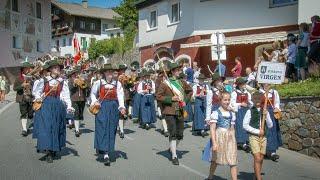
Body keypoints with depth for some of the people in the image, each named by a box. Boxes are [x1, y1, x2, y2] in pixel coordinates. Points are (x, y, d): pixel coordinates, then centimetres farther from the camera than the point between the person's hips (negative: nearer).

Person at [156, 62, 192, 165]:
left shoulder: (182, 82, 8)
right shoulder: (165, 83, -6)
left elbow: (190, 91, 22)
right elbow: (158, 96, -8)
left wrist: (186, 100, 7)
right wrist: (171, 98, -17)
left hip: (180, 111, 5)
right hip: (170, 112, -5)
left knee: (180, 134, 9)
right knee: (173, 134, -8)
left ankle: (172, 148, 35)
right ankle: (174, 156, 1)